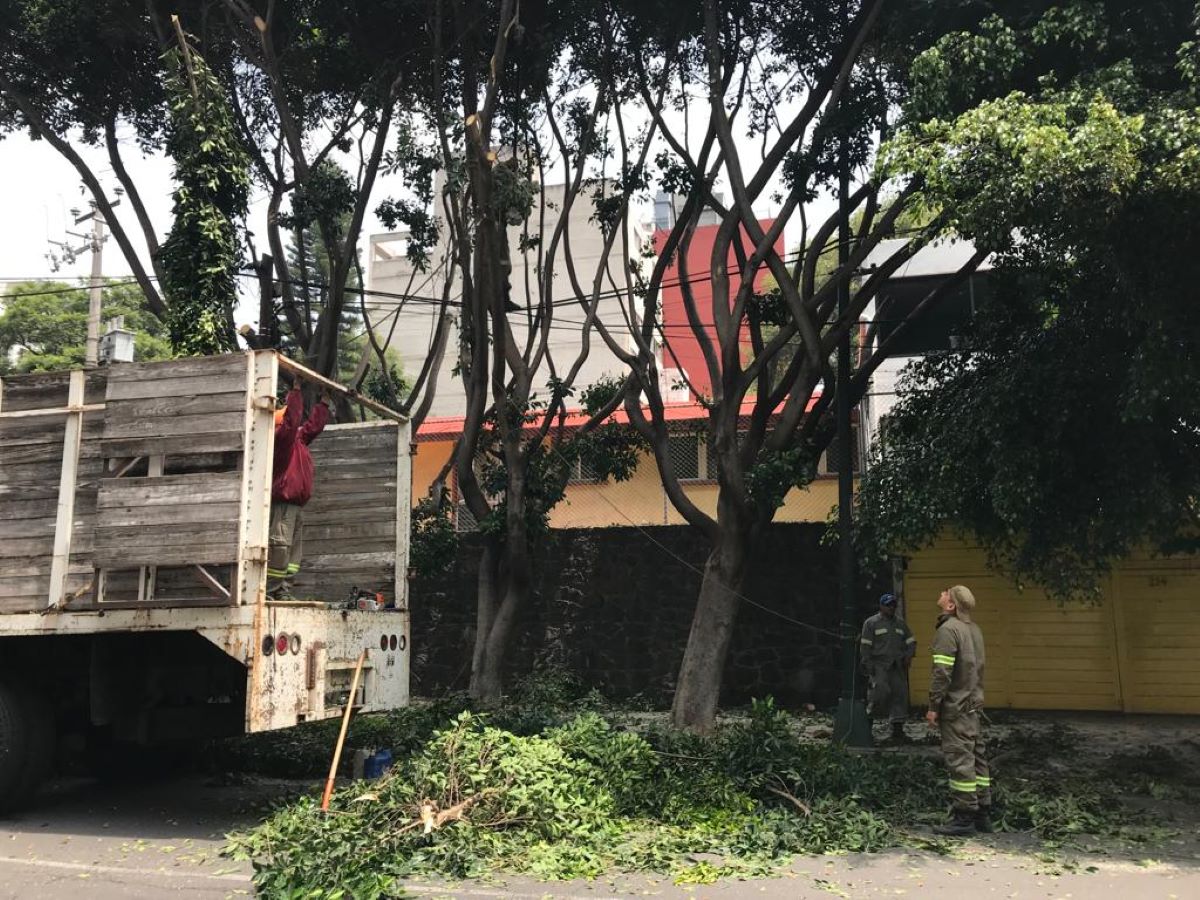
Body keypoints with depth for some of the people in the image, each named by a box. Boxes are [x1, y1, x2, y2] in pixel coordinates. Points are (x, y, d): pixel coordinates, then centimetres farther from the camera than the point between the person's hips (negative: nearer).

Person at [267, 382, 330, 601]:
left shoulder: (298, 440, 21)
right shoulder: (282, 437, -5)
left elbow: (313, 425, 29)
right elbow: (292, 418, -17)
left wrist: (324, 402, 29)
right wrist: (296, 391, -12)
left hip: (295, 504, 10)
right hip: (283, 503, -10)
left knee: (294, 549, 8)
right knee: (280, 547, -13)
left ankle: (283, 590, 8)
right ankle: (269, 591, -13)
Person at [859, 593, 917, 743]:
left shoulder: (901, 623, 17)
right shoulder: (871, 623, 3)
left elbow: (911, 641, 20)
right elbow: (865, 646, -1)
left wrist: (909, 655, 1)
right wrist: (868, 666, -8)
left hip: (898, 666, 5)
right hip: (879, 665, -5)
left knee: (900, 694, 1)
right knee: (882, 690, -22)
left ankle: (897, 729, 9)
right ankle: (871, 717, -2)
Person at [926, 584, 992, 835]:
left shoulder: (948, 629, -16)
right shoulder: (974, 629, 13)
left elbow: (942, 672, -20)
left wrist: (933, 706, -15)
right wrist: (975, 695, 21)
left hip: (955, 706, -9)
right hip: (973, 704, 9)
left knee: (959, 759, -4)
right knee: (977, 756, 13)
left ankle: (964, 816, 0)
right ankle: (983, 813, 20)